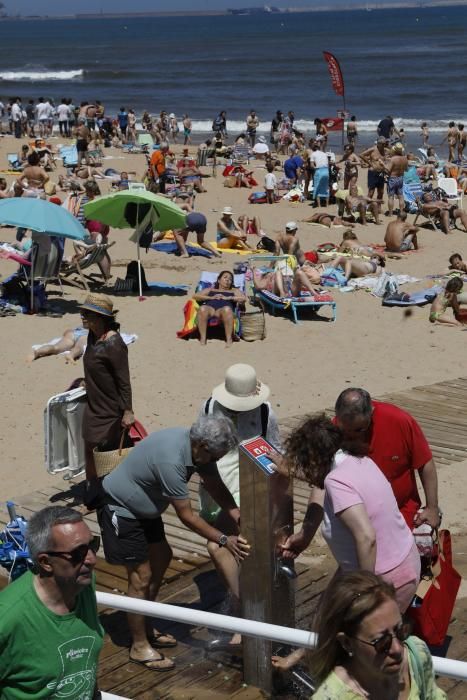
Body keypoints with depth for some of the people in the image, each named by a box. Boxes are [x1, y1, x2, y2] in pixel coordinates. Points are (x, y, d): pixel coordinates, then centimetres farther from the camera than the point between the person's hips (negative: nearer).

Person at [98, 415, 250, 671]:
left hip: (144, 508, 10)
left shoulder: (198, 447, -10)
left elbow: (216, 486, -3)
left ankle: (144, 628, 31)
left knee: (161, 558, 18)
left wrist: (240, 518, -17)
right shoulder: (171, 459, -37)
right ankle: (139, 646, 10)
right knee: (141, 576, -5)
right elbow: (186, 516, -30)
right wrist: (224, 540, -25)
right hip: (120, 509, -10)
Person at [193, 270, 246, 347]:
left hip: (222, 311, -1)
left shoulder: (234, 291, 34)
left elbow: (243, 298, 14)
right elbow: (195, 296, 21)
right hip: (210, 308, 1)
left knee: (227, 309, -40)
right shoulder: (210, 290, 36)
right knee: (202, 308, -37)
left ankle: (229, 339, -39)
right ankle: (203, 338, -38)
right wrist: (211, 297, 7)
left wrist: (227, 298, 4)